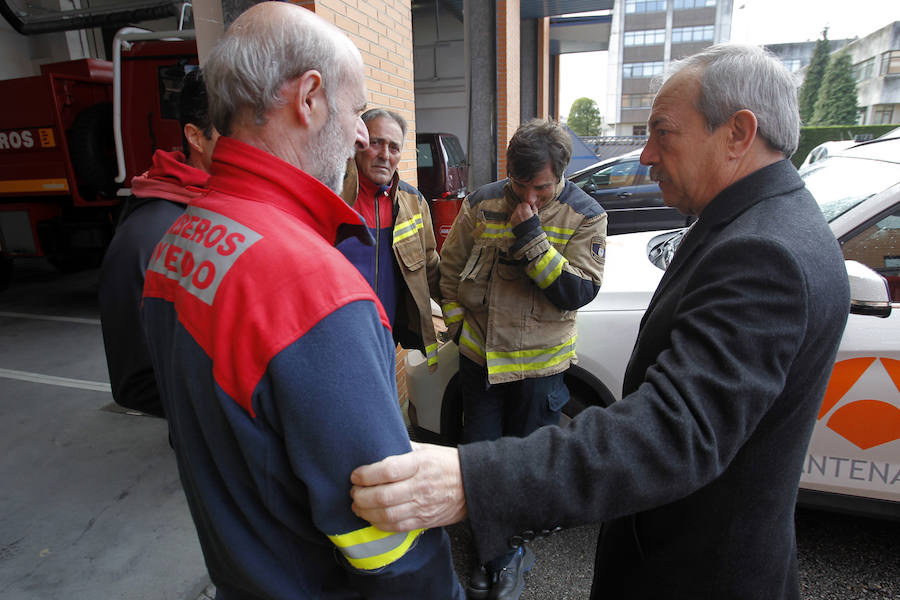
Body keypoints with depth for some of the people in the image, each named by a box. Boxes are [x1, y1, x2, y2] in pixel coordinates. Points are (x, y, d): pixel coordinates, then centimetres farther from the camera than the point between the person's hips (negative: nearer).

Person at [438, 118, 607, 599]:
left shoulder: (584, 216, -9)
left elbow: (578, 291, -18)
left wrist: (531, 236, -26)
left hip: (539, 364, -1)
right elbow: (451, 267, 6)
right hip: (479, 356, 2)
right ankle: (504, 555, 36)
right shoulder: (481, 204, -5)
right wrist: (458, 325, 4)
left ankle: (499, 553, 41)